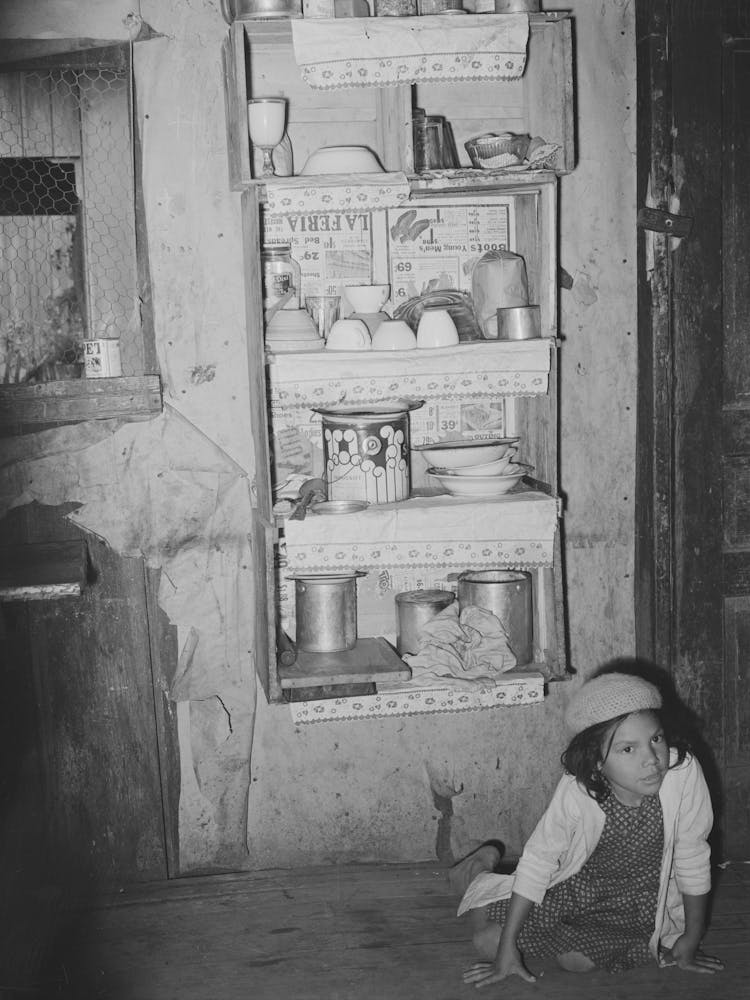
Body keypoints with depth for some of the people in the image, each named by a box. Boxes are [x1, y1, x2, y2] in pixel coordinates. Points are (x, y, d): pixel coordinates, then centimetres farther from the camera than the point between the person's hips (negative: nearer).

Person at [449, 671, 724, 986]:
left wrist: (691, 939, -8)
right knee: (488, 941, -2)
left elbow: (693, 859, -18)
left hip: (638, 901, 0)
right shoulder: (576, 789, -31)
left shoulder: (684, 771, -34)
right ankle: (483, 864, 30)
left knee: (576, 960, -21)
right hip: (575, 885, 1)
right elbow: (538, 859, -19)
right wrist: (506, 948, -17)